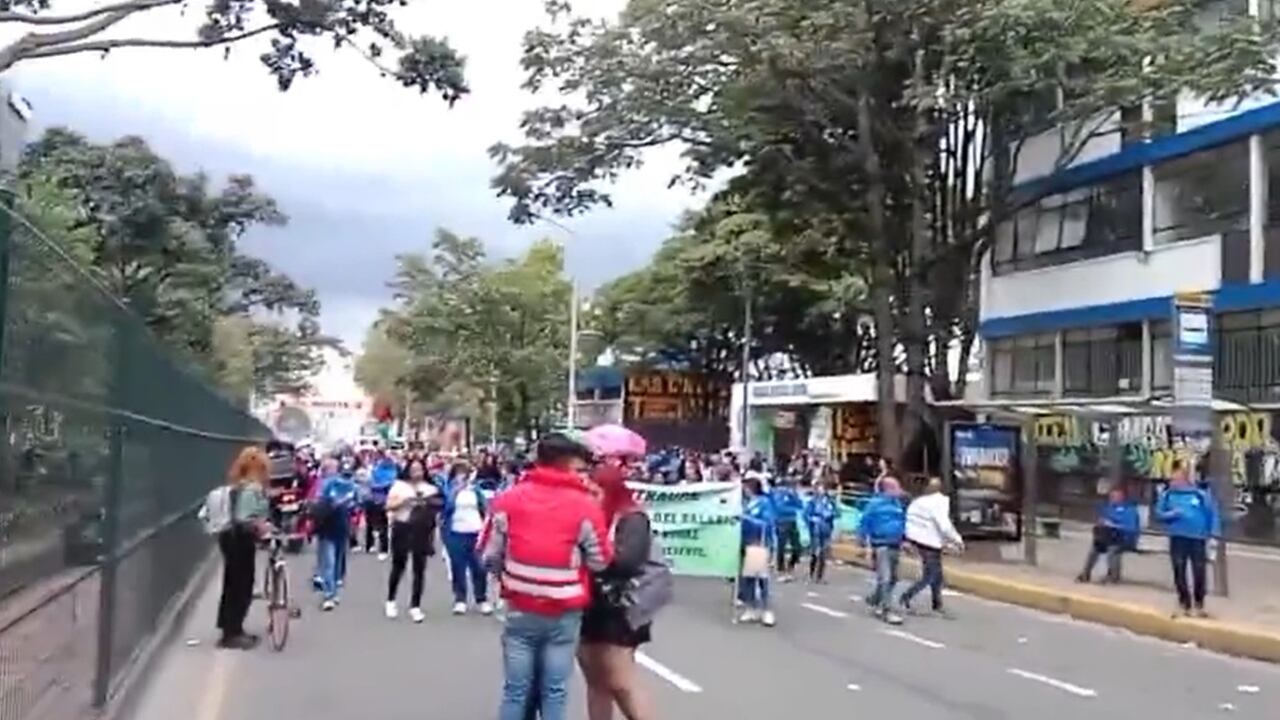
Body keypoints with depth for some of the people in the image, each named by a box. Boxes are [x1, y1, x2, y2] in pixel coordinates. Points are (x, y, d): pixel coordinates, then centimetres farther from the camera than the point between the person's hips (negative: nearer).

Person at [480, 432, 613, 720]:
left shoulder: (508, 500, -3)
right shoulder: (586, 507, -10)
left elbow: (489, 555, 2)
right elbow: (601, 562, -2)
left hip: (520, 610, 2)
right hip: (564, 615, -2)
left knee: (516, 690, 10)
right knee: (555, 691, 8)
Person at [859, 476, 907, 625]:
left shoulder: (898, 503, 10)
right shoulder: (875, 503, -10)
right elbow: (865, 523, -8)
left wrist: (903, 540, 16)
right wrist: (867, 544, -11)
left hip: (895, 546, 7)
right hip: (881, 546, -7)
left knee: (892, 579, 14)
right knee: (885, 579, -10)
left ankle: (874, 599, 34)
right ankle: (887, 611, -6)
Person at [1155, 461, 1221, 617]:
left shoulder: (1201, 494, -1)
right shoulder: (1167, 495, 3)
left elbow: (1213, 513, 3)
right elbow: (1159, 513, 4)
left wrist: (1214, 533, -4)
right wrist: (1173, 514, -14)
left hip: (1198, 538, -1)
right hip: (1177, 538, 1)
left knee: (1199, 573, 0)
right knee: (1179, 572, 5)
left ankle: (1198, 604, 16)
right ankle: (1184, 604, 16)